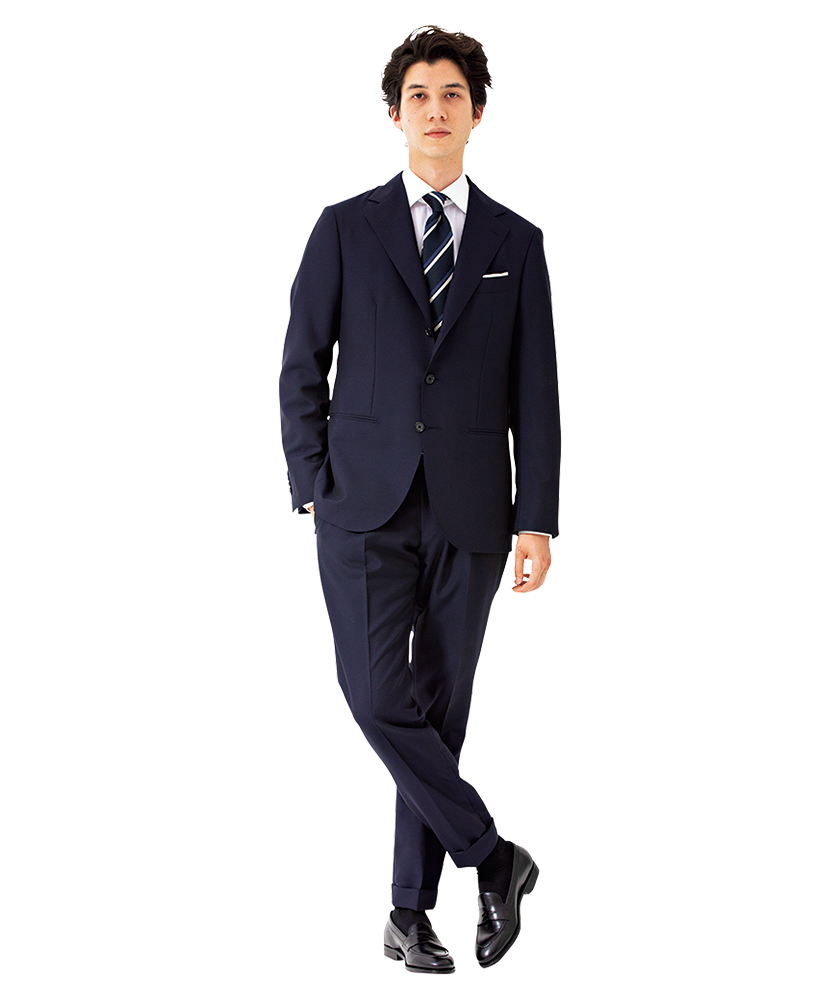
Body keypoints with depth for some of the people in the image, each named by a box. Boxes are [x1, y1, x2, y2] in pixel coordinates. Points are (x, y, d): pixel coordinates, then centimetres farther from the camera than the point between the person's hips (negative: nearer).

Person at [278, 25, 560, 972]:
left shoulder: (516, 243, 7)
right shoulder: (346, 229, 4)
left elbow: (536, 396, 5)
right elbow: (301, 368, 6)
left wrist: (537, 520, -2)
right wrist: (312, 488, -1)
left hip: (468, 511, 1)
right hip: (365, 503, -1)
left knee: (441, 709, 5)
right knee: (377, 696, -13)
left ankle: (411, 909, 15)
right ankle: (492, 856, 5)